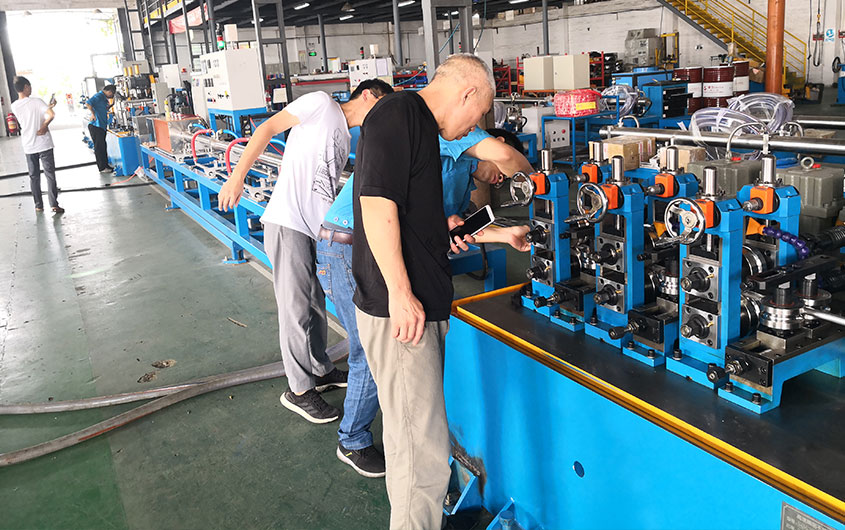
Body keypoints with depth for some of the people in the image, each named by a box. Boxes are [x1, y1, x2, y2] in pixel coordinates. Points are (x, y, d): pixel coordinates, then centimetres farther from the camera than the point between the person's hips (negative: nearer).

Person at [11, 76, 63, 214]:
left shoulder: (14, 106, 4)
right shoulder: (36, 101, -11)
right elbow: (51, 114, -24)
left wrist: (48, 106, 20)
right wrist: (44, 126, -11)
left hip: (29, 147, 4)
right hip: (44, 144, -4)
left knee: (34, 176, 12)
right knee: (50, 175, 0)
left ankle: (38, 205, 17)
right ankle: (54, 204, -4)